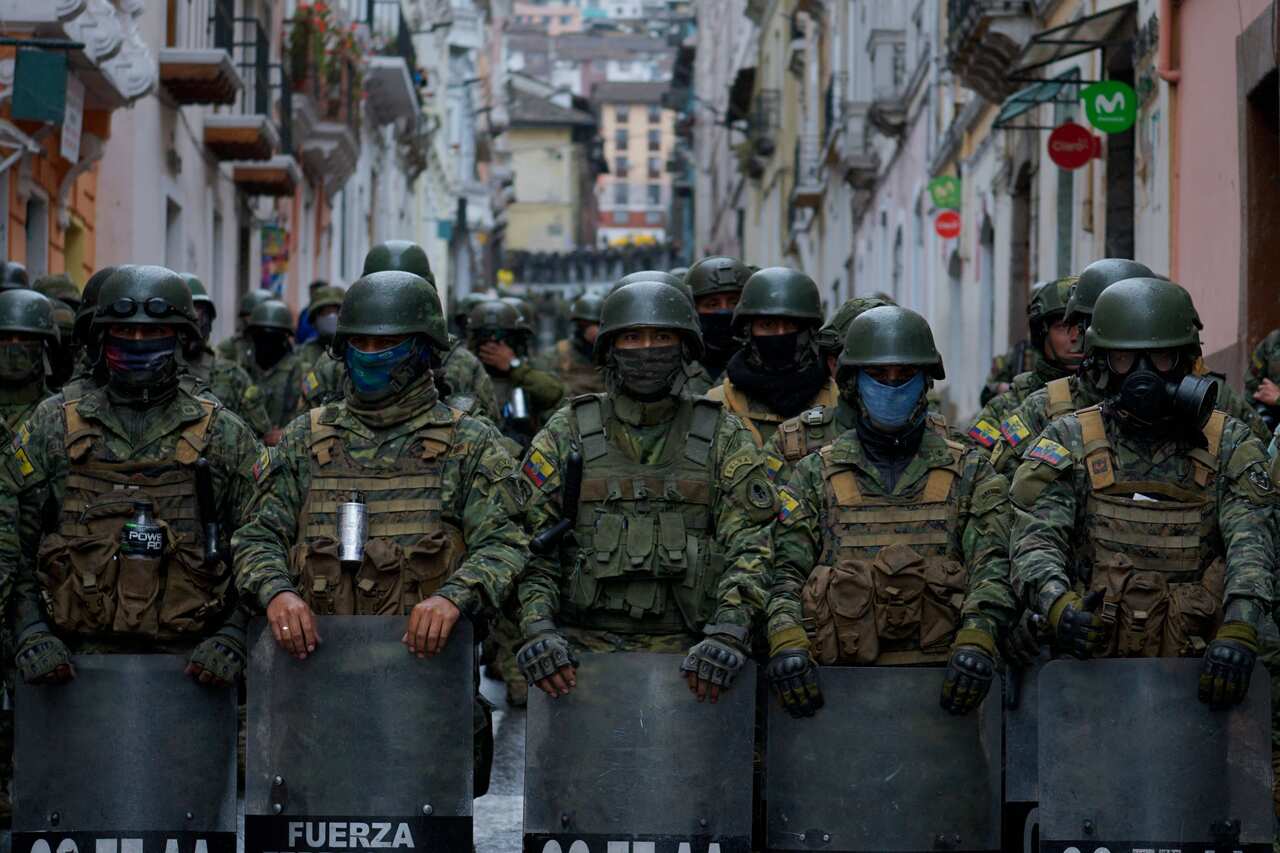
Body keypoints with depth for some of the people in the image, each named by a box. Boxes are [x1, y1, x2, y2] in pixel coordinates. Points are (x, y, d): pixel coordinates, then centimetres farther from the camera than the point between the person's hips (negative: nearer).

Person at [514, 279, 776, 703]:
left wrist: (728, 633, -17)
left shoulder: (723, 438, 7)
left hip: (684, 654, 0)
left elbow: (748, 545, -1)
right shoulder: (567, 434, 8)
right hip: (583, 648, 0)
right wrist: (536, 629, -12)